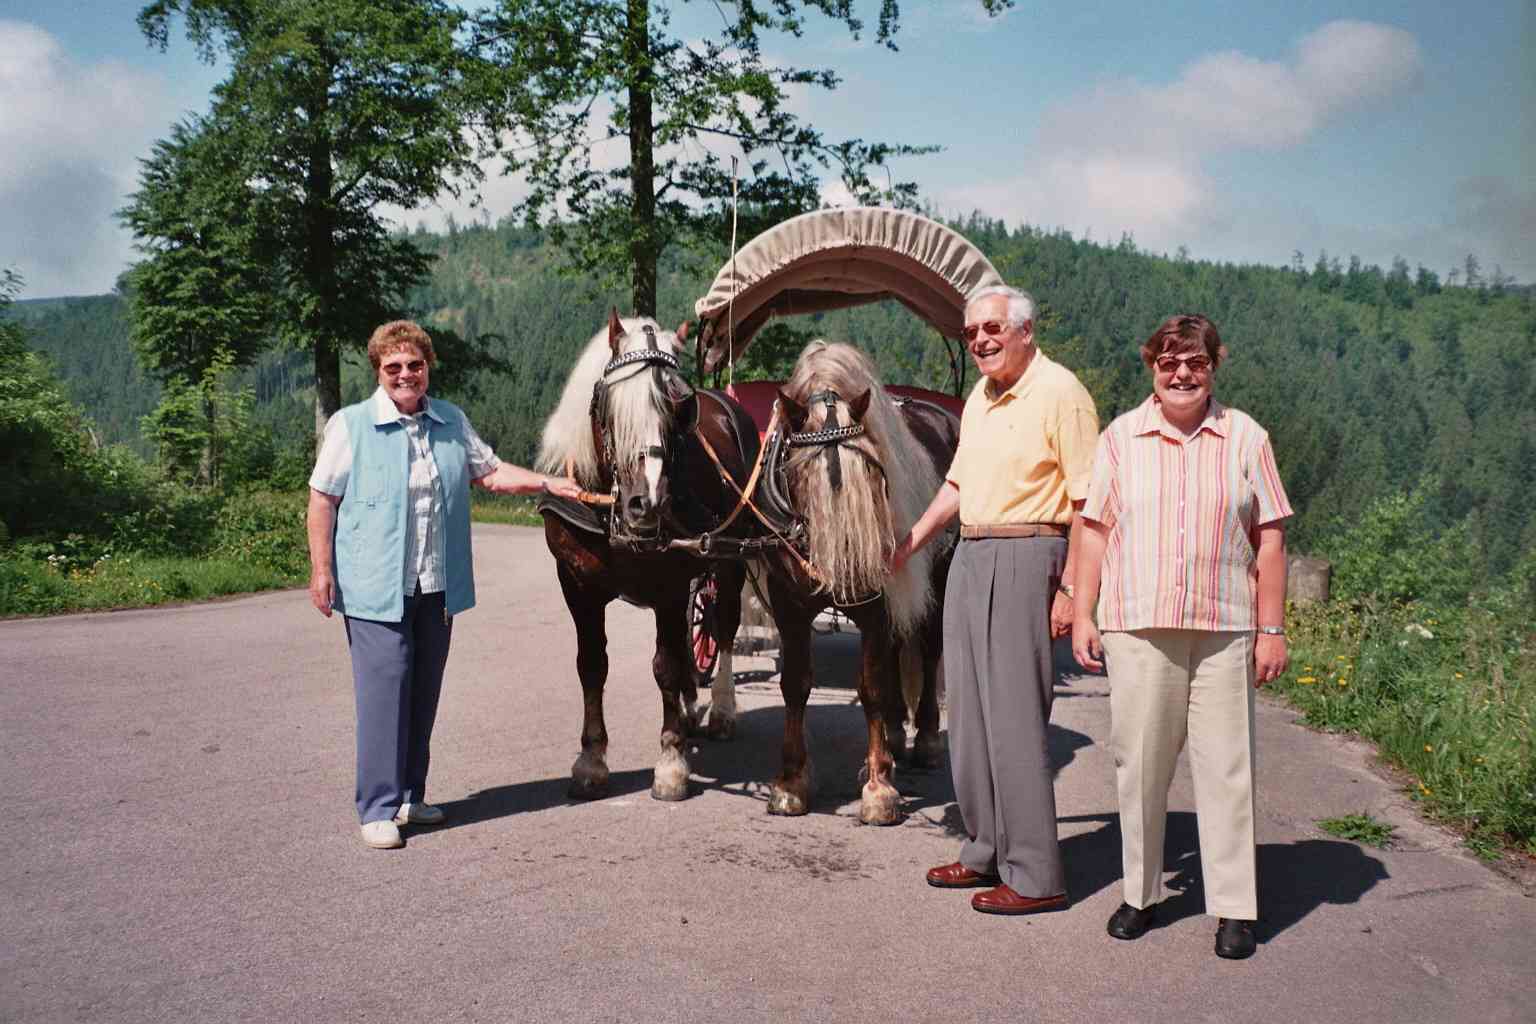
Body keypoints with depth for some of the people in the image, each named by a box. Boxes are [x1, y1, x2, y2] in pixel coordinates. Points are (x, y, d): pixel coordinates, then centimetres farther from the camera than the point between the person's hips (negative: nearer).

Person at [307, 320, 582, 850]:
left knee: (424, 693, 11)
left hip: (437, 586, 5)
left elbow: (491, 472, 16)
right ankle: (379, 809, 1)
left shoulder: (452, 423, 10)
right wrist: (321, 570, -7)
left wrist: (548, 483, 3)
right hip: (376, 587, -5)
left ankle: (409, 796, 23)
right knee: (384, 691, -7)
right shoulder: (351, 426, -3)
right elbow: (322, 499, -2)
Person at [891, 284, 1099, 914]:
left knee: (1015, 718, -6)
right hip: (969, 559, 9)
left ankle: (1035, 876, 5)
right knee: (969, 713, 13)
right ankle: (988, 851, 26)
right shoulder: (979, 399, 16)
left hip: (1027, 557, -9)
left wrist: (1071, 590, -19)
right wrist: (907, 545, 22)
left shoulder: (1059, 392, -10)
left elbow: (1086, 503, -15)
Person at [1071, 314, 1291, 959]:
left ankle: (1234, 908, 14)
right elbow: (1095, 532, 8)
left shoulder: (1246, 439, 6)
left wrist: (1272, 630, 2)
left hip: (1224, 631, 0)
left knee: (1226, 767, 2)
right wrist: (1082, 615, 2)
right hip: (1136, 627, 1)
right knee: (1139, 765, 6)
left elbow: (1269, 540, 7)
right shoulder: (1121, 438, 7)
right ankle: (1140, 894, 21)